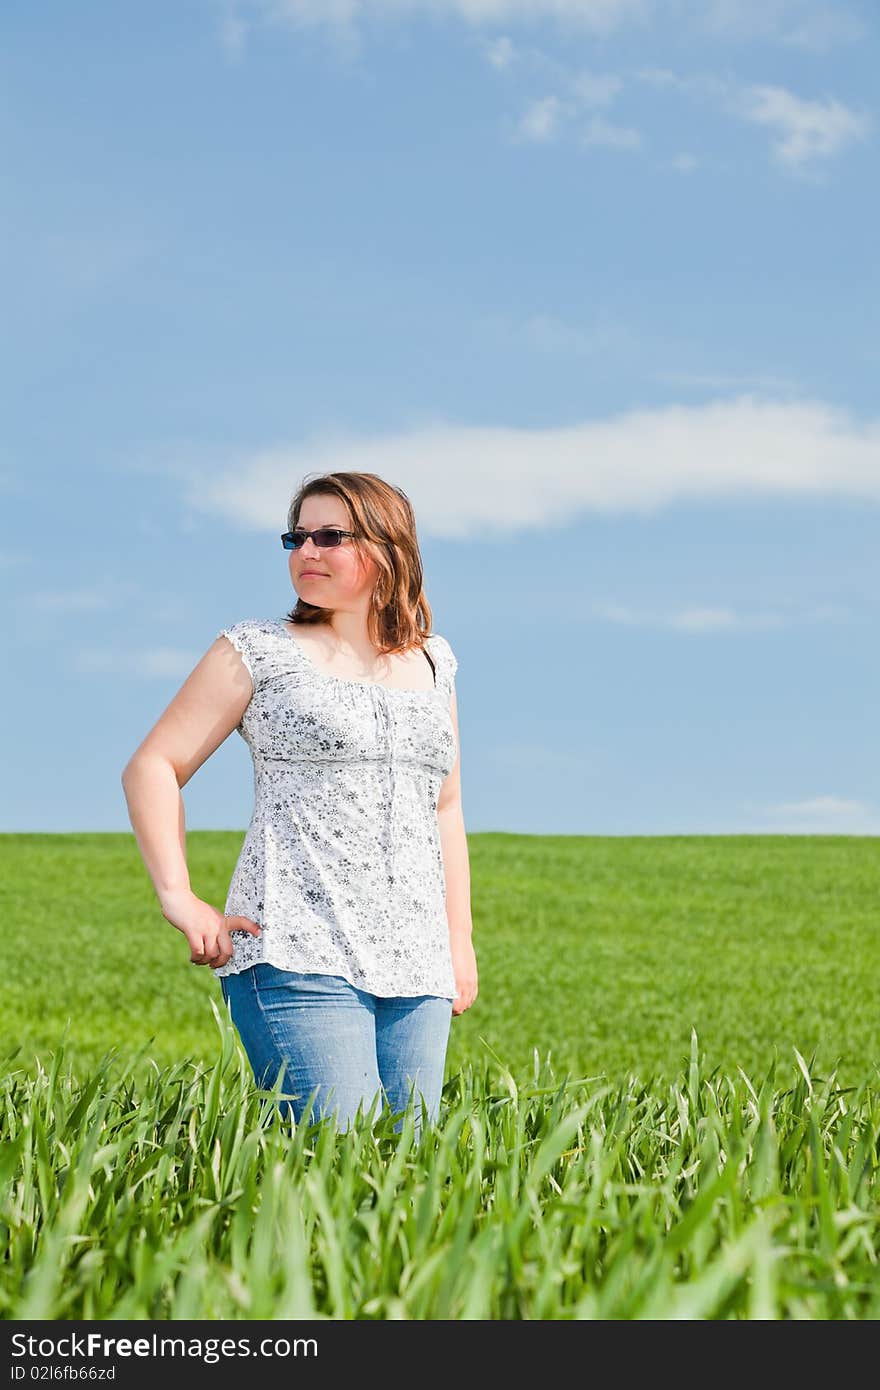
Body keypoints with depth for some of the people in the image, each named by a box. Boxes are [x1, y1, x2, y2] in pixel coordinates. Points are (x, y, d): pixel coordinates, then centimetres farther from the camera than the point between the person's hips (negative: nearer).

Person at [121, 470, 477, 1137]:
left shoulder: (431, 664, 17)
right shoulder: (260, 649, 4)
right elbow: (152, 767, 3)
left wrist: (461, 940, 20)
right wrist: (180, 898, -8)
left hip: (416, 969, 5)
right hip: (298, 957, -5)